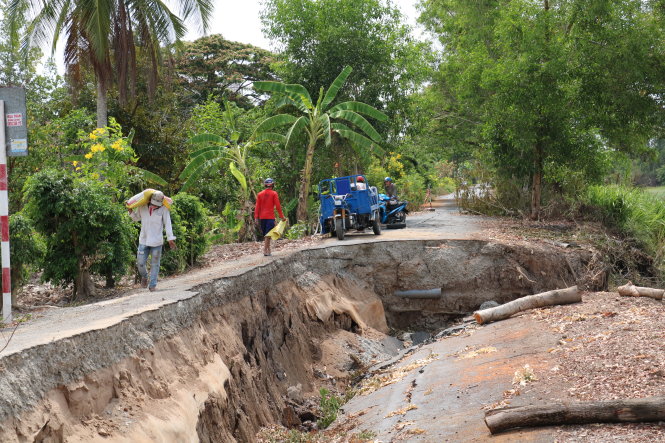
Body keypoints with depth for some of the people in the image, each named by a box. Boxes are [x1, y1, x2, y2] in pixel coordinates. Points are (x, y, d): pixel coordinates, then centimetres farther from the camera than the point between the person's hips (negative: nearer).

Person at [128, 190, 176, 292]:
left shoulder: (164, 209, -8)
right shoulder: (142, 207, 0)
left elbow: (168, 224, -6)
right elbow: (136, 218, 17)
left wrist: (170, 238, -10)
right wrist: (131, 211, -2)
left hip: (157, 241, -2)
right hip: (143, 240, 2)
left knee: (154, 264, 5)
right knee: (140, 263, 3)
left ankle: (152, 285, 14)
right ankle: (144, 276, 33)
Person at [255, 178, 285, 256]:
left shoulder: (260, 194, 7)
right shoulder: (274, 194, -4)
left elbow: (257, 206, 4)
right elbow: (278, 206, -6)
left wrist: (256, 217, 5)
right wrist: (281, 216, 0)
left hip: (262, 217, 4)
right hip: (270, 217, -4)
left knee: (265, 234, 13)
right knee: (268, 234, -5)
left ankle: (268, 249, 19)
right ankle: (265, 250, -12)